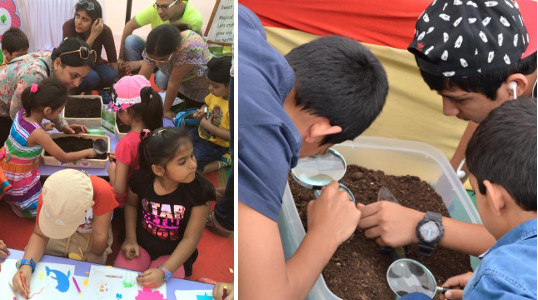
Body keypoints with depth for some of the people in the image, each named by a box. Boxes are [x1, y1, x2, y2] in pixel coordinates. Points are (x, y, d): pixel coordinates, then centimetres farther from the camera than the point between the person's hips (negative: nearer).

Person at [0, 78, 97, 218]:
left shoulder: (23, 112, -13)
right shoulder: (39, 134, -34)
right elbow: (64, 158, -22)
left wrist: (43, 128, 7)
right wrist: (87, 152, -10)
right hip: (18, 177, -8)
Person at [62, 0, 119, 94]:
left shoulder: (104, 30, -20)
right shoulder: (69, 26, -25)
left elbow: (113, 60, -13)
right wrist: (93, 35, -38)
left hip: (95, 65, 3)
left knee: (111, 76, -29)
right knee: (91, 77, -34)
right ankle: (73, 92, -6)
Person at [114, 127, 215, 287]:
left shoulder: (198, 190, -23)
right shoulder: (141, 179, -15)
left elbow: (191, 238, -20)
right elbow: (131, 204, 11)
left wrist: (164, 271, -29)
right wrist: (130, 238, 1)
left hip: (174, 254, -2)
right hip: (140, 245, 3)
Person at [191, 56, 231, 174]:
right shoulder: (216, 93, -5)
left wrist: (209, 126, -26)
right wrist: (201, 111, -5)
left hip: (215, 145, -8)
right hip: (200, 133, 8)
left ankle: (221, 162, -6)